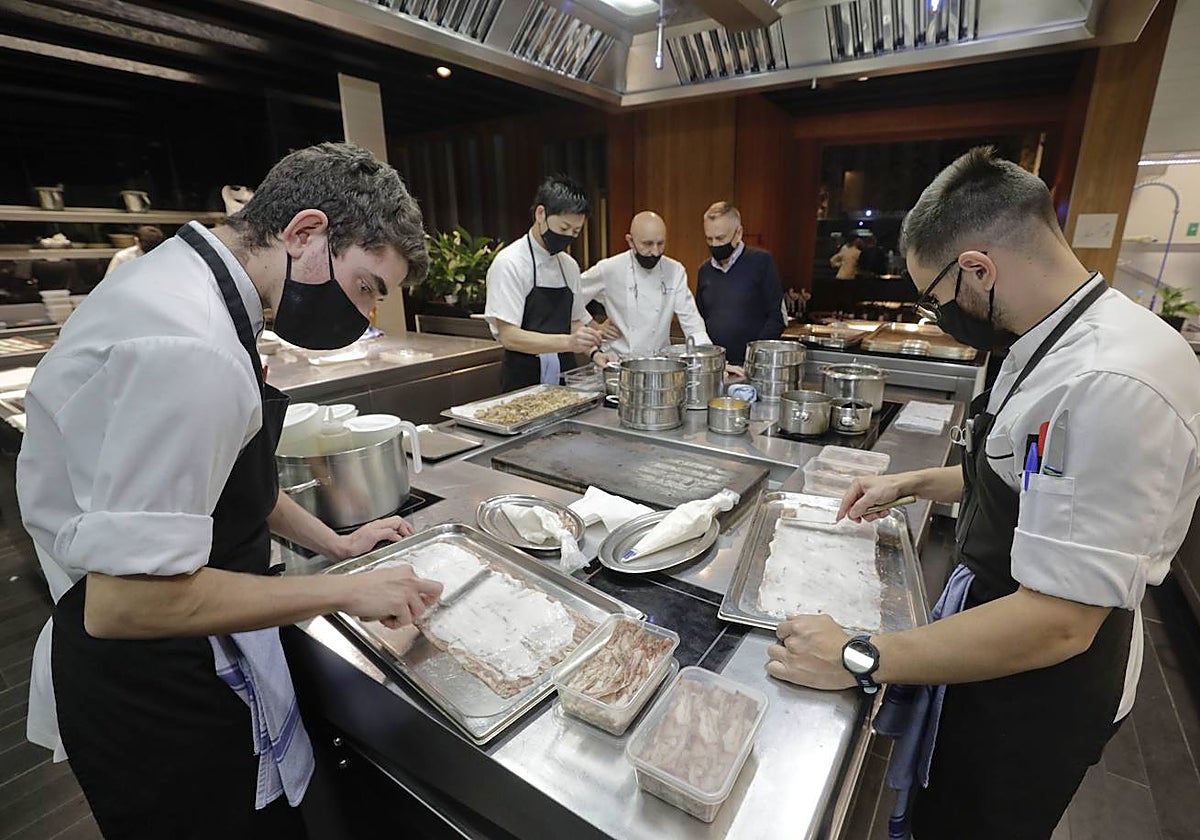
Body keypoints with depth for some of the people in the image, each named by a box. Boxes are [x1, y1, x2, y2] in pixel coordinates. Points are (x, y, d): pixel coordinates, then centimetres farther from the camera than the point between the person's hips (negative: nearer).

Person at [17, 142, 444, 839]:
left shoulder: (184, 283, 3)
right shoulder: (187, 349, -31)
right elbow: (126, 600, -30)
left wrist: (333, 544, 9)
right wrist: (346, 592, -21)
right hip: (155, 698, -9)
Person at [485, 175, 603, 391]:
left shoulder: (569, 266, 9)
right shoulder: (509, 263, -12)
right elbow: (508, 336, -19)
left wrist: (593, 351, -2)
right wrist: (568, 342, -29)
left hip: (565, 377, 6)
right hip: (524, 382, -6)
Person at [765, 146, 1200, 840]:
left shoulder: (1111, 385, -34)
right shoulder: (1062, 344, 1)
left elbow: (1057, 622, -33)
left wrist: (858, 659, -28)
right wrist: (912, 484, 12)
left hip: (1041, 685, -8)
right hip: (996, 640, 8)